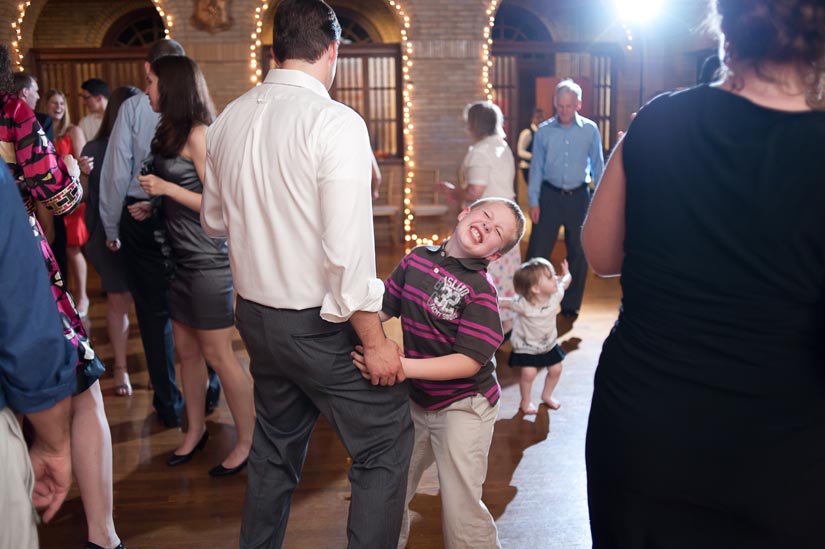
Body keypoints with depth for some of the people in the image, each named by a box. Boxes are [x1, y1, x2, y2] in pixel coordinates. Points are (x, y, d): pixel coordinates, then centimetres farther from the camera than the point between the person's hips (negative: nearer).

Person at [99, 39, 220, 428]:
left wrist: (112, 228, 4)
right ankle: (208, 392, 30)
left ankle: (169, 406, 19)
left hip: (142, 218, -1)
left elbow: (117, 170, -5)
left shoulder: (133, 107, -5)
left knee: (154, 313, 10)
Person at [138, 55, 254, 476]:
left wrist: (166, 188, -16)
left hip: (207, 259, -9)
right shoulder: (172, 132, 13)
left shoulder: (198, 134, -14)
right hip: (182, 258, 9)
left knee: (218, 355, -1)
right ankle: (195, 431, 30)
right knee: (186, 350, 15)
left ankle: (247, 441, 12)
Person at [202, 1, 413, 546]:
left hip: (255, 315, 8)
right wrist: (375, 341, -14)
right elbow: (348, 249, -22)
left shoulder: (229, 120, 4)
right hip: (319, 325, -7)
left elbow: (214, 219, 16)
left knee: (276, 446, 24)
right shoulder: (336, 122, -17)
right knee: (387, 443, 8)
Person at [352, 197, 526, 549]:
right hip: (416, 401, 6)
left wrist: (404, 367, -34)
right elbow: (384, 307, 7)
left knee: (460, 509, -1)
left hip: (462, 406, -6)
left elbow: (470, 361, -25)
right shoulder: (418, 258, -4)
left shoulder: (480, 291, -20)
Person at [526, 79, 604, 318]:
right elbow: (536, 167, 2)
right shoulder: (544, 131, -1)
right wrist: (533, 202, -2)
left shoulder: (590, 130, -1)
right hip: (550, 195, -1)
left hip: (578, 196, 1)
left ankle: (570, 304, 23)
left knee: (578, 252, 9)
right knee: (537, 251, -2)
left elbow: (597, 166, 5)